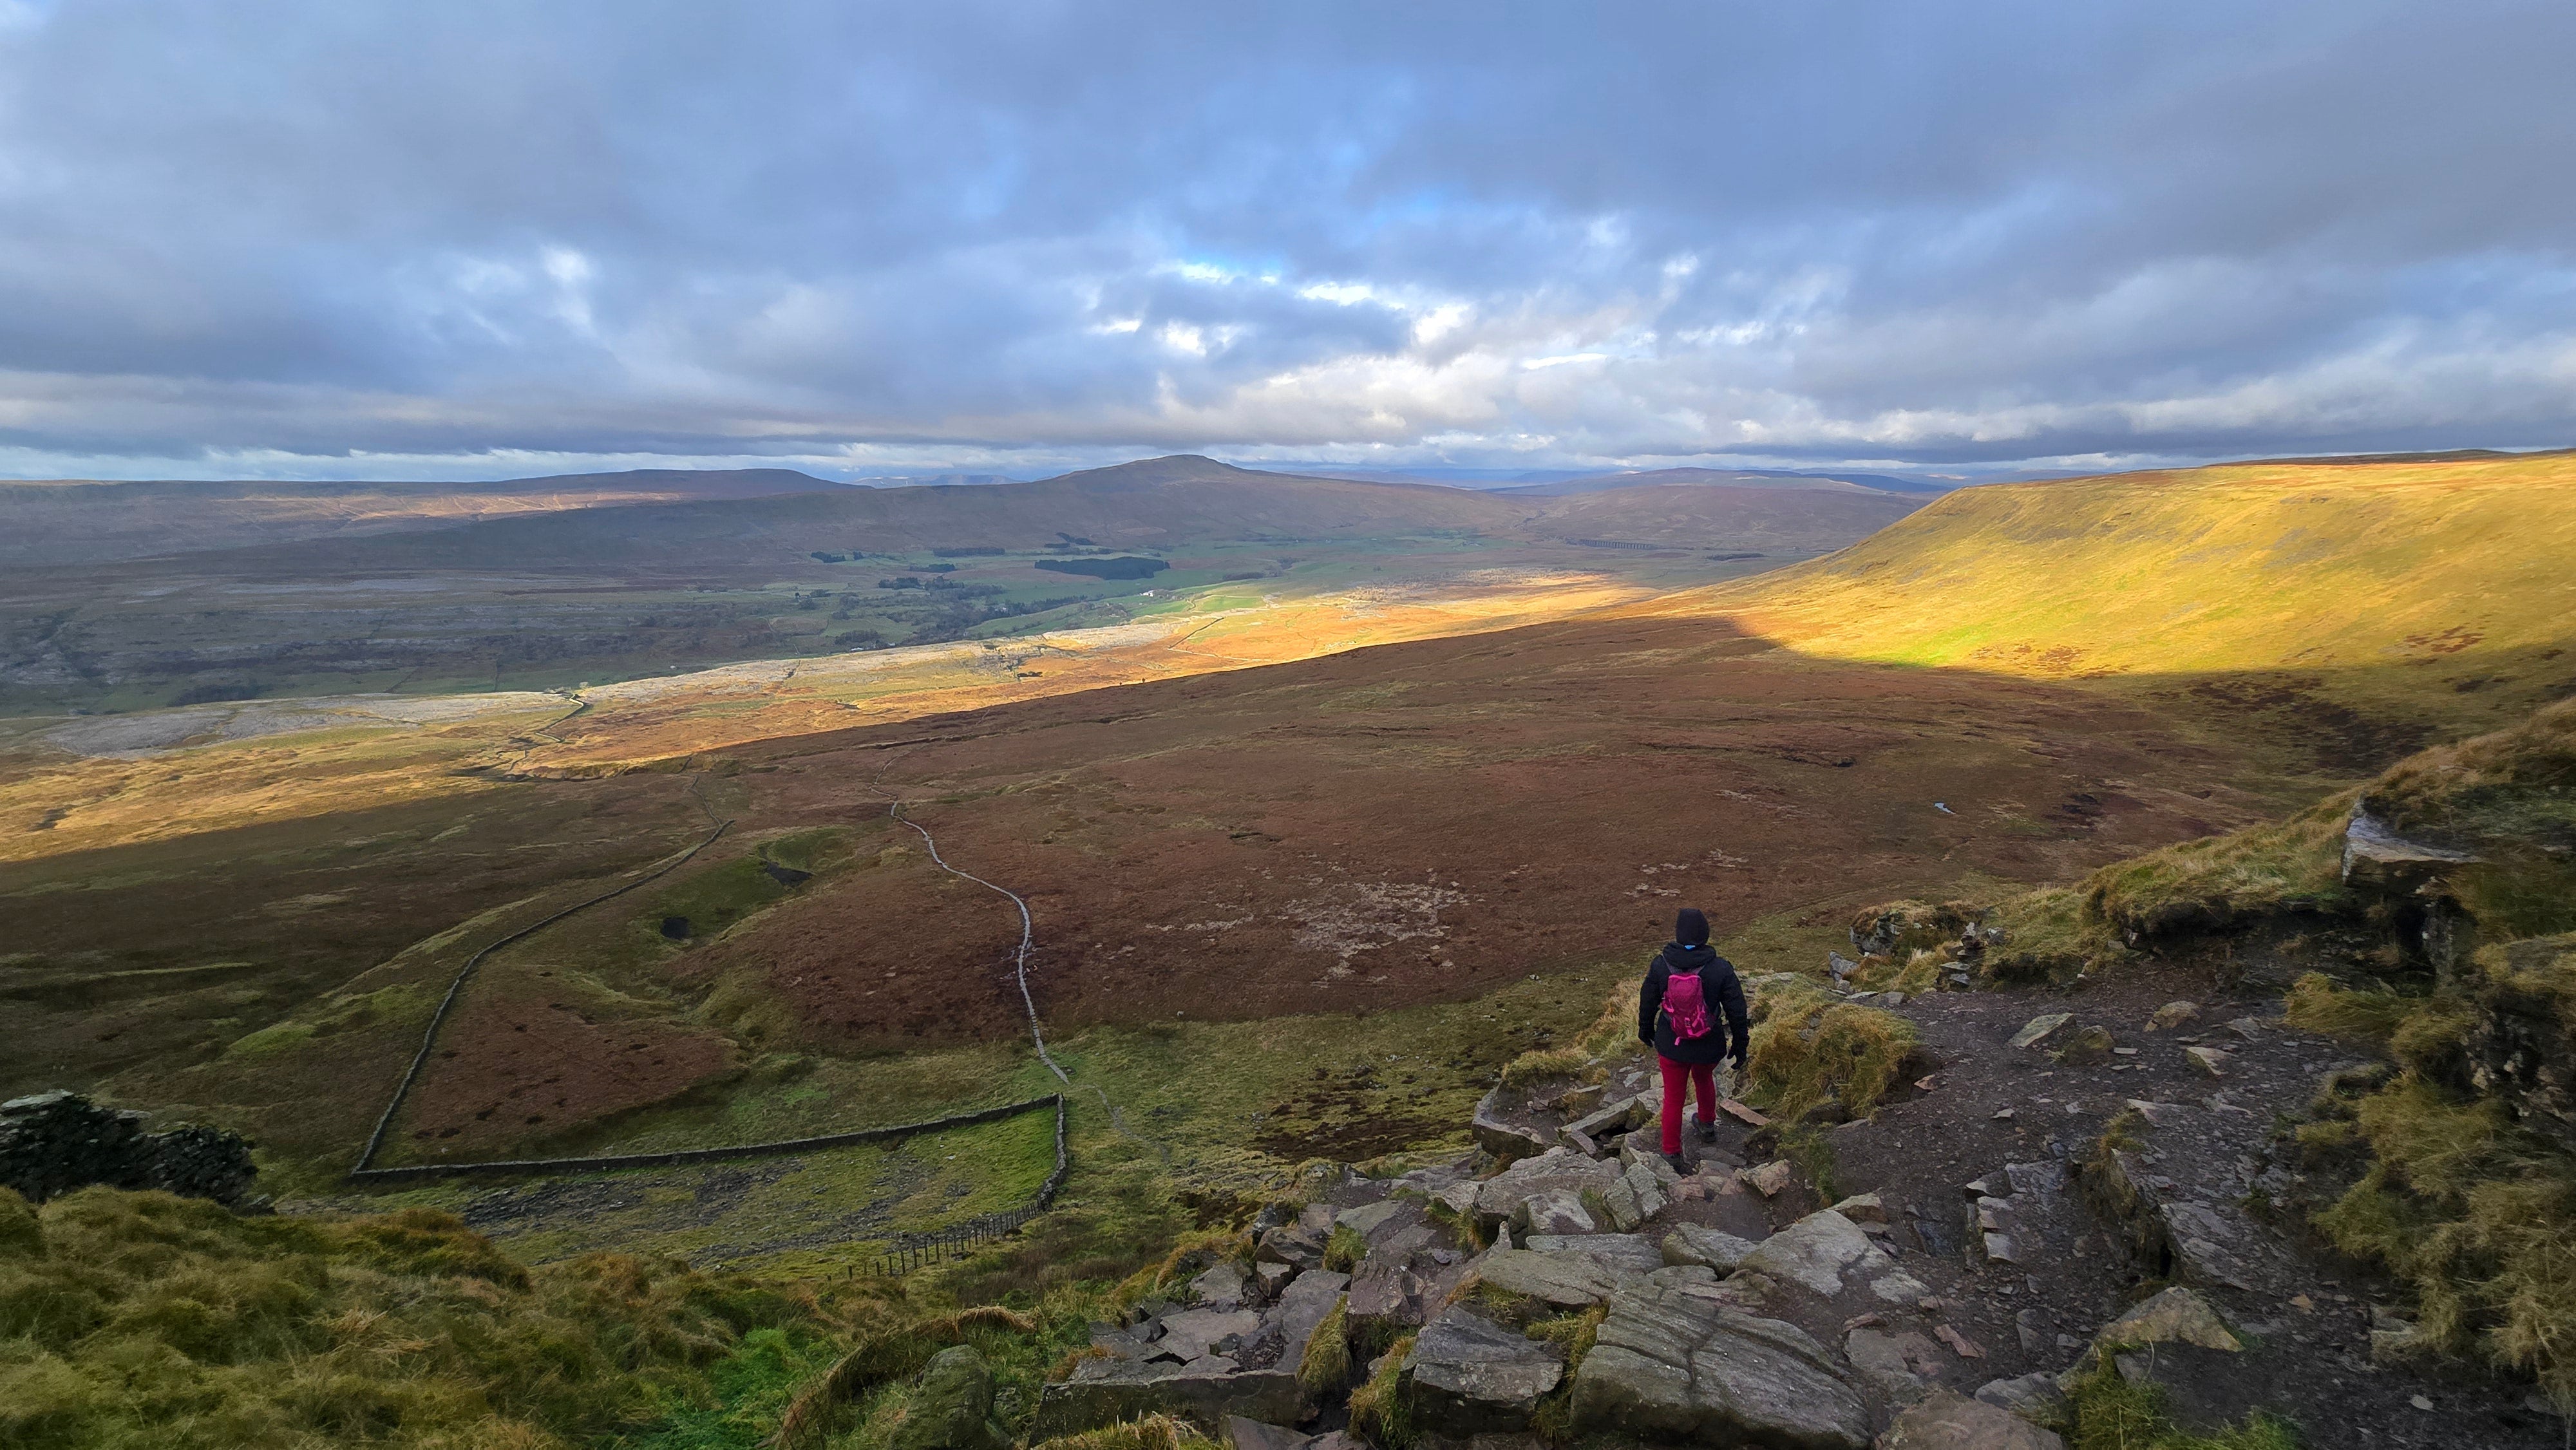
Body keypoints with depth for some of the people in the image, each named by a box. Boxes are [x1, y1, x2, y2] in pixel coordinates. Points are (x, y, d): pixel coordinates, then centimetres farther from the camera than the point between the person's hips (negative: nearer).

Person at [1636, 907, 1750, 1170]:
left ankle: (1672, 1153, 22)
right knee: (1704, 1079, 31)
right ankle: (1707, 1126, 53)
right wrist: (1740, 1044, 6)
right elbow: (1736, 1010, -9)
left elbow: (1647, 1003, -1)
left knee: (1673, 1096, 14)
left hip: (1670, 1045, 0)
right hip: (1709, 1047, 1)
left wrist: (1645, 1030, 18)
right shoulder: (1721, 969, -19)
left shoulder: (1660, 965, -15)